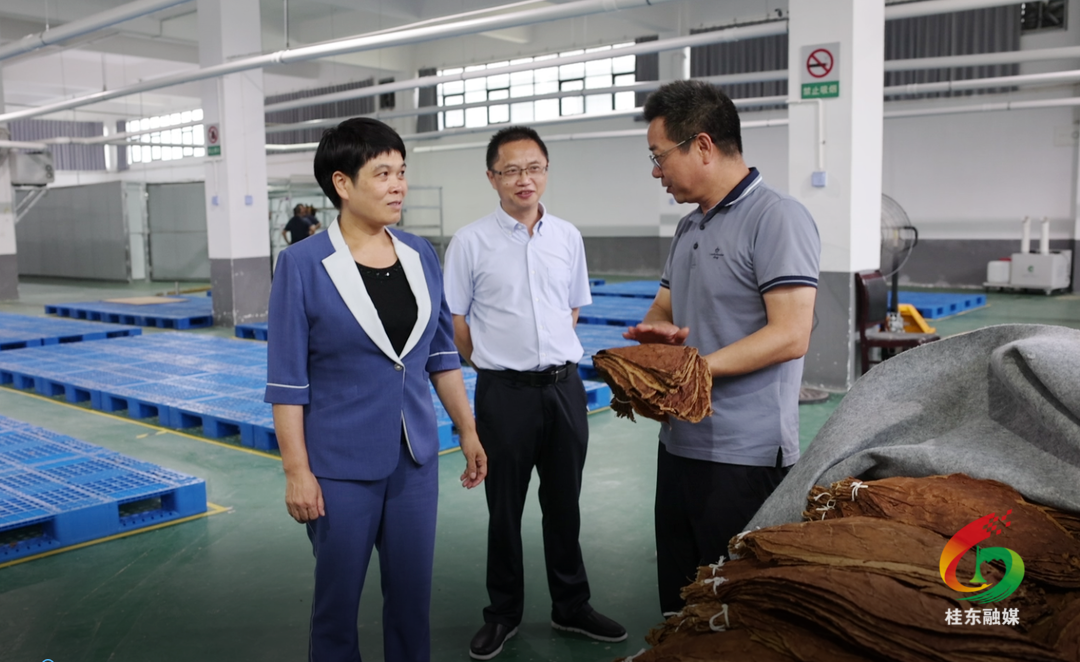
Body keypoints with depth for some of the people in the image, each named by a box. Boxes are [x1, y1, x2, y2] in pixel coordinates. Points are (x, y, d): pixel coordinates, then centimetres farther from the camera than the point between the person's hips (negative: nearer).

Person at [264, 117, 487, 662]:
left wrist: (468, 430, 10)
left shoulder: (421, 255, 1)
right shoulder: (303, 264, -11)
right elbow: (287, 380, -10)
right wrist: (296, 471, -11)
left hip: (415, 456, 4)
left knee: (412, 590, 14)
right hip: (342, 465, -4)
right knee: (338, 595, 12)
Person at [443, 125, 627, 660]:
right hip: (505, 391, -3)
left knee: (565, 504, 15)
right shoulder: (471, 242, -7)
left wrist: (551, 354, 8)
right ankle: (503, 613, 28)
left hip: (564, 385, 3)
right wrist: (499, 359, 3)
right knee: (505, 509, 10)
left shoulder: (568, 238, 5)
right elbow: (455, 322, -1)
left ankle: (571, 606, 33)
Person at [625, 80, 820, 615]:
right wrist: (656, 332, -3)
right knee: (680, 599, 19)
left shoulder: (777, 219, -13)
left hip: (744, 454, -8)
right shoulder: (689, 228, 15)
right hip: (680, 444, 9)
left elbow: (789, 336, -21)